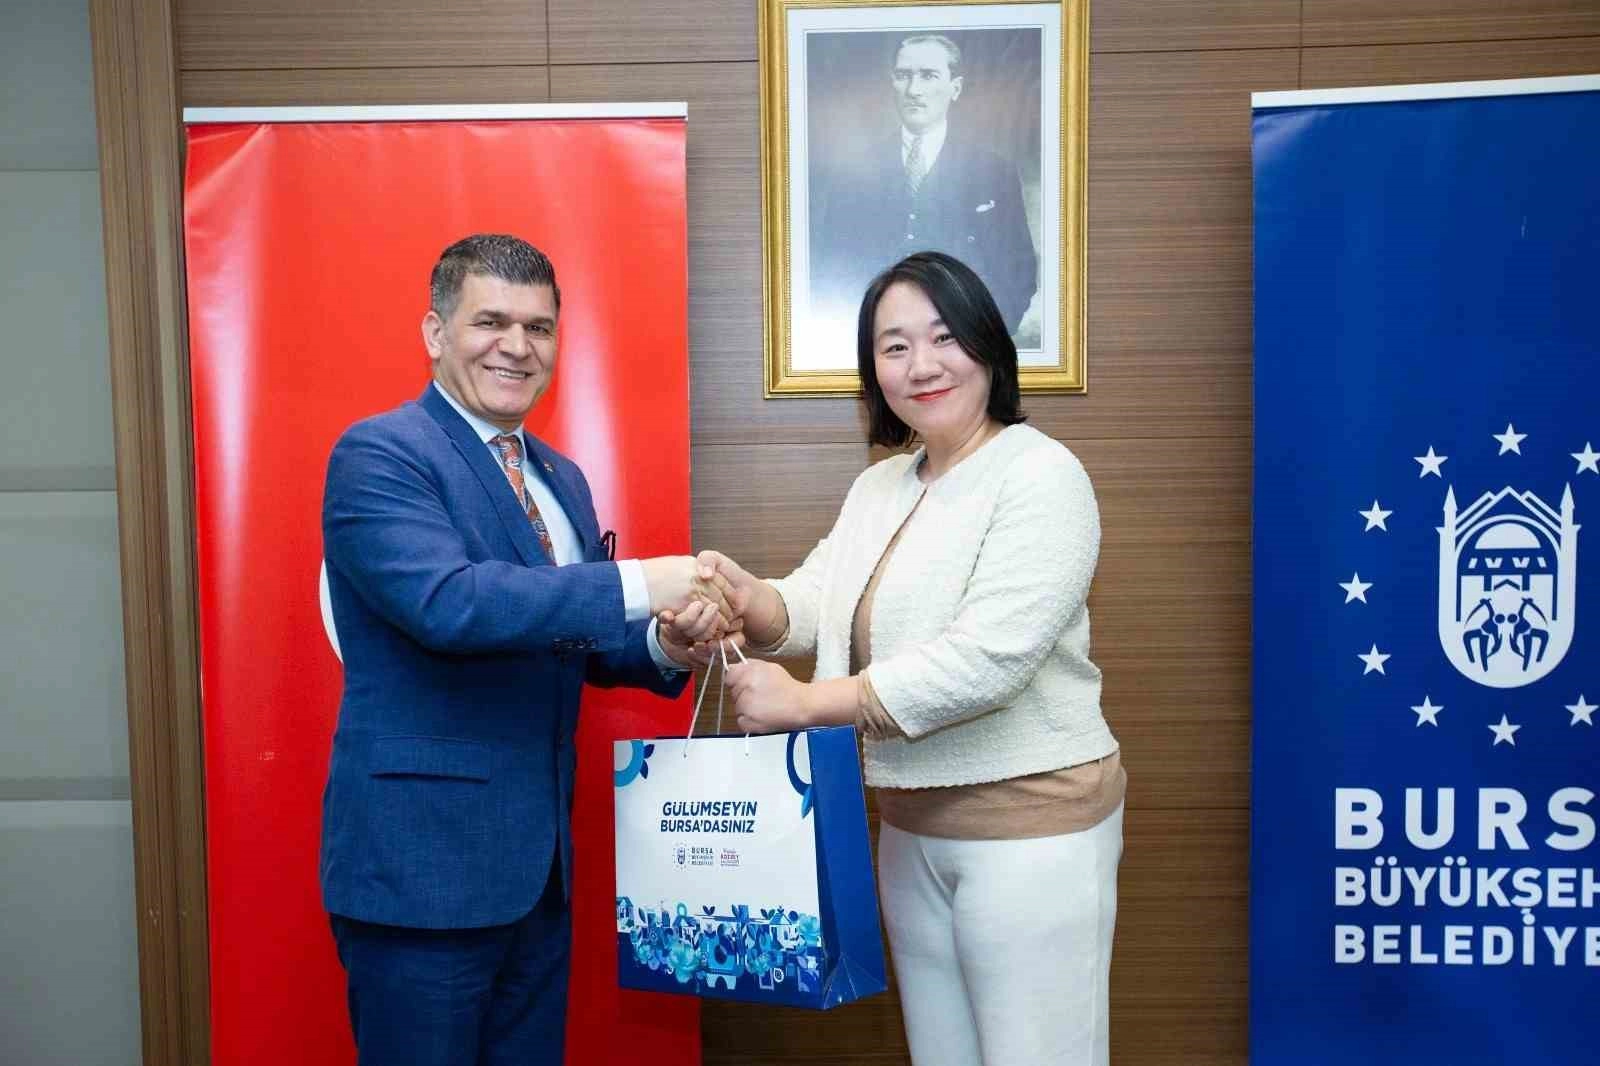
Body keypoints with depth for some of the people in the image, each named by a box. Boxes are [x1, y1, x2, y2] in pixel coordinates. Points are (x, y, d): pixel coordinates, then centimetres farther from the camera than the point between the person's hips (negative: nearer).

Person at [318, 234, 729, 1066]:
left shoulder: (561, 478, 12)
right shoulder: (378, 453, -11)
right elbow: (446, 603, -27)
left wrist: (664, 646, -5)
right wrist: (635, 585, -28)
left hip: (537, 866, 7)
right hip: (420, 865, -7)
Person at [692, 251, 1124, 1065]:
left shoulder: (1040, 476, -15)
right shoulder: (877, 486, 9)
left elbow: (986, 660, -25)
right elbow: (813, 607, 4)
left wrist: (801, 703, -22)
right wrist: (748, 599, -20)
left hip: (1030, 826, -7)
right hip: (911, 828, 7)